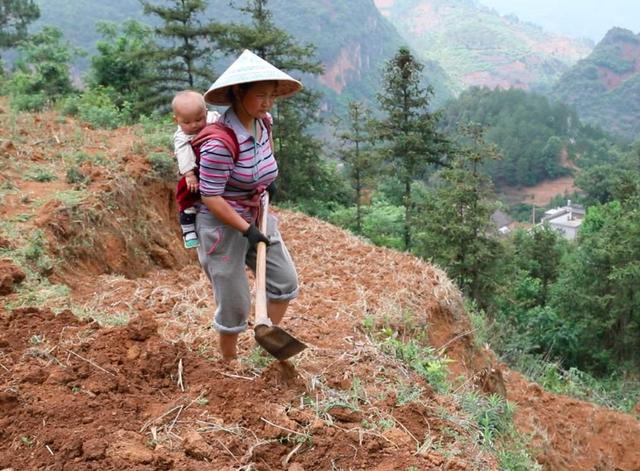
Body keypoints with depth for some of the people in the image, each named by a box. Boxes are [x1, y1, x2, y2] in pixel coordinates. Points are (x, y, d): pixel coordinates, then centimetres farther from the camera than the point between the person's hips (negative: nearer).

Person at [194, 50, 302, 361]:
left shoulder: (263, 122, -3)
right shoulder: (220, 142, -28)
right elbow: (211, 198, -24)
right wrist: (246, 230, -21)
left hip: (256, 217, 8)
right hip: (222, 225, -8)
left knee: (285, 281, 11)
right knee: (235, 303, 5)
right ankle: (229, 362, 29)